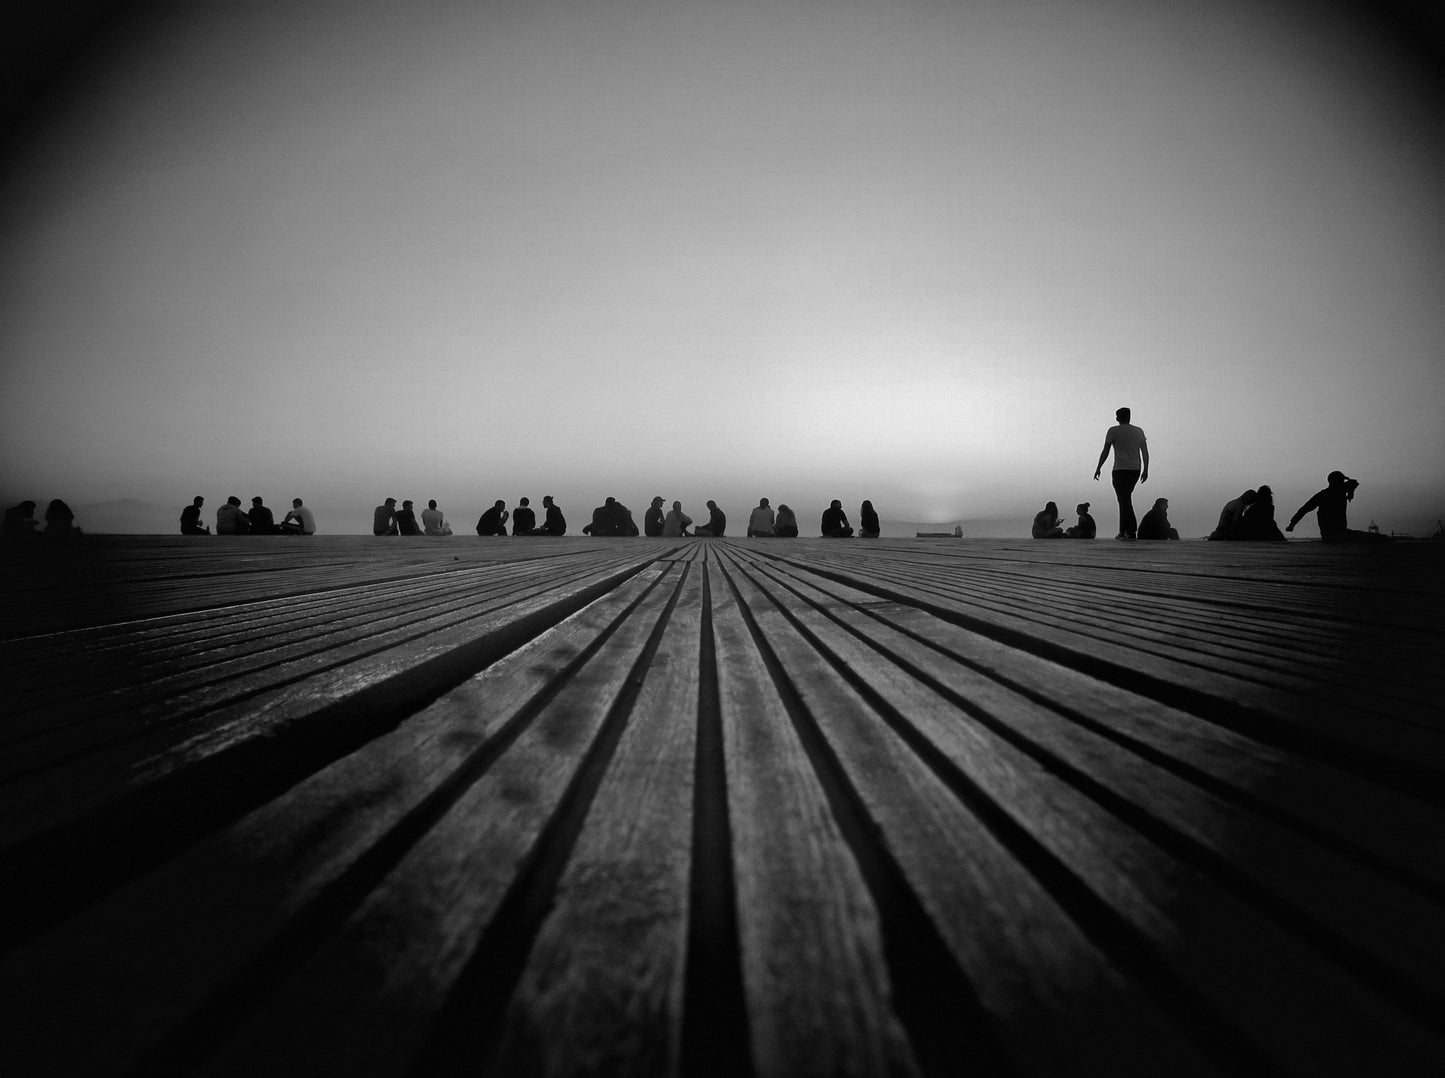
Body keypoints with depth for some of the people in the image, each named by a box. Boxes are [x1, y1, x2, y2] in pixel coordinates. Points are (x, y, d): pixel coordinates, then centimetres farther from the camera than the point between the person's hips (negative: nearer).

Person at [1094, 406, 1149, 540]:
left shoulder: (1113, 431, -3)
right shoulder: (1139, 431, 12)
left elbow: (1105, 452, -5)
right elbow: (1145, 452, 11)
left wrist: (1098, 468, 2)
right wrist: (1145, 470, 16)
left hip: (1120, 470, -5)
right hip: (1136, 470, 5)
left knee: (1125, 501, -6)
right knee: (1125, 499, 17)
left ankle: (1132, 532, -14)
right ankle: (1123, 531, 16)